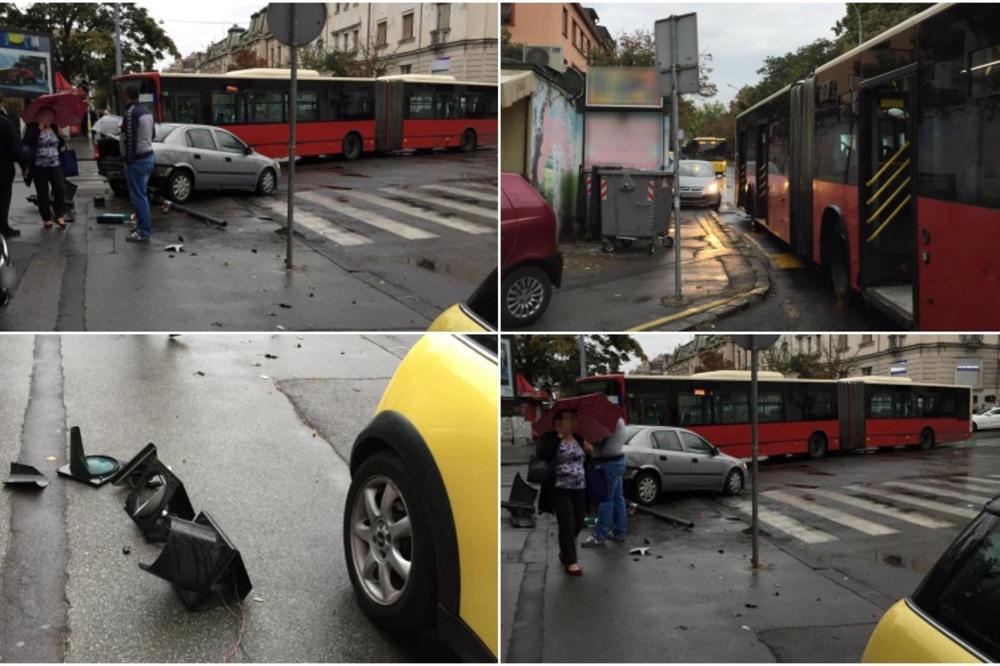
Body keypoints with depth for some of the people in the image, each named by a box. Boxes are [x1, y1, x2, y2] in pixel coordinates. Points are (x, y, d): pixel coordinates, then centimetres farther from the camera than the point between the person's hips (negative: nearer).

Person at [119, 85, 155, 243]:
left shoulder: (130, 113, -17)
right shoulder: (146, 111, 12)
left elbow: (130, 139, -21)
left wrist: (129, 160, -16)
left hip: (137, 160, -9)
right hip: (149, 156, 9)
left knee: (138, 196, -5)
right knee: (142, 194, 18)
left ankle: (144, 232, -4)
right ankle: (145, 225, 26)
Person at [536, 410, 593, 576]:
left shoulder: (579, 440, 12)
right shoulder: (550, 439, -4)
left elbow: (587, 461, 21)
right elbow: (543, 455, -18)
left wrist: (589, 450, 5)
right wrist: (558, 437, -19)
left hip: (579, 489, 6)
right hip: (559, 490, -6)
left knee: (577, 525, 10)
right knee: (567, 525, -9)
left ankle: (565, 554, 32)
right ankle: (570, 562, -1)